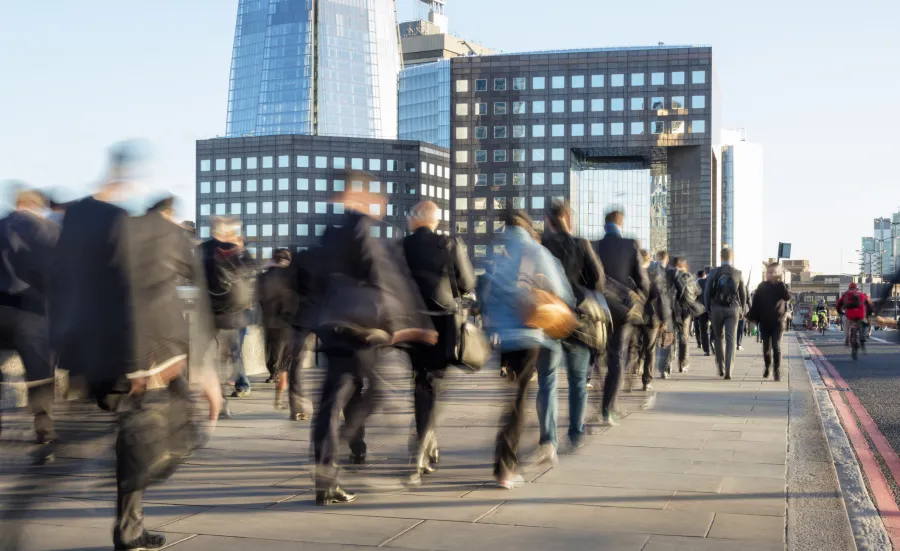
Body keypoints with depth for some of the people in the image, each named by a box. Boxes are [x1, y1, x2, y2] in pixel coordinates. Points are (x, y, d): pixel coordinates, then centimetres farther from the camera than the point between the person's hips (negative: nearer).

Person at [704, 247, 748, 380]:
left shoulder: (714, 273, -3)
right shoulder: (738, 273, -1)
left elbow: (707, 293, -2)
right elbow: (743, 294, 5)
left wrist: (708, 309, 8)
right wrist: (741, 309, 18)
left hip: (717, 309, 0)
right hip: (733, 309, 0)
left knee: (719, 338, 15)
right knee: (731, 340, -1)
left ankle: (721, 369, 21)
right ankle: (728, 371, -11)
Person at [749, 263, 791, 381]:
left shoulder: (782, 286, -1)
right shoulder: (762, 286, 2)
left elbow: (787, 297, -21)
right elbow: (755, 303, 3)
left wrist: (781, 283, -22)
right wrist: (753, 318, 0)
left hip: (778, 322, -2)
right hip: (764, 322, 2)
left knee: (776, 346, -9)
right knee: (766, 346, 11)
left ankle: (777, 371, -7)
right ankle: (768, 367, 31)